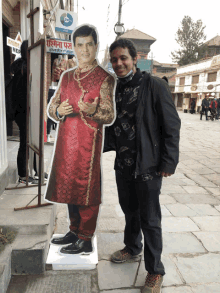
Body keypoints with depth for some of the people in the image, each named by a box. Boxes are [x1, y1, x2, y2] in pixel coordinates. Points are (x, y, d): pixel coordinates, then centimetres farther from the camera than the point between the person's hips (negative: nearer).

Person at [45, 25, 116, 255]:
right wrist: (59, 111, -10)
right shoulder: (67, 76, 14)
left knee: (87, 191, 1)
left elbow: (110, 116, -7)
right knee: (69, 187, 14)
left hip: (88, 143, -6)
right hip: (66, 141, 6)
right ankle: (74, 231, 32)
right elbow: (51, 107, 13)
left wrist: (93, 110, -27)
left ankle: (85, 240, 16)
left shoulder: (105, 78, -3)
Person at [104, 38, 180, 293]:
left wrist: (168, 161, -15)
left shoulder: (154, 86, -11)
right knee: (129, 210, 23)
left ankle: (155, 271, 26)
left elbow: (172, 125, -12)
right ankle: (132, 247, 48)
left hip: (148, 166, -6)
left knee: (149, 219, 5)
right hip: (123, 164, 6)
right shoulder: (114, 89, 8)